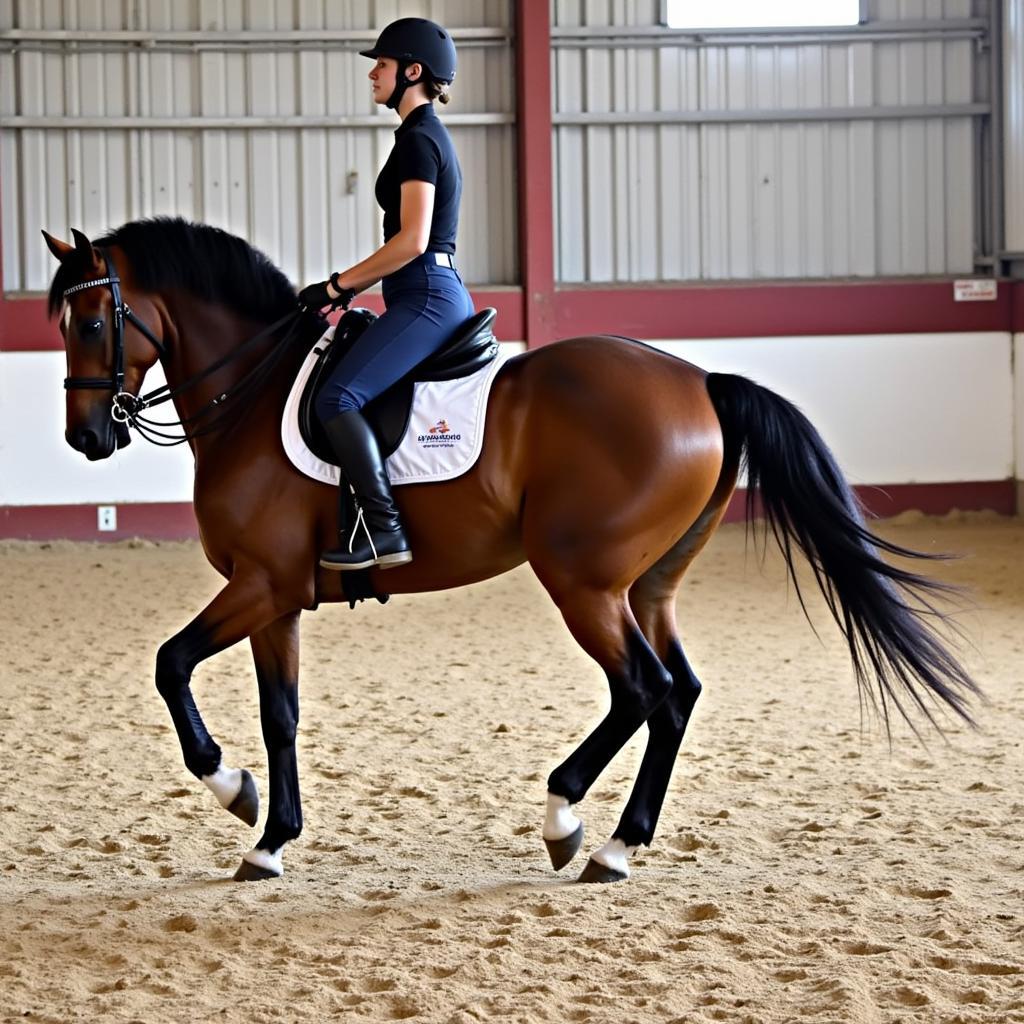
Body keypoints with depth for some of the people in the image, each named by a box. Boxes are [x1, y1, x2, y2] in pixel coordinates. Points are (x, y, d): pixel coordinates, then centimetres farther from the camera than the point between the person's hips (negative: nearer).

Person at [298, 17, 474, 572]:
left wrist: (337, 285, -14)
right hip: (439, 295, 11)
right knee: (348, 394, 19)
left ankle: (382, 530, -24)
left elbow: (411, 240, -20)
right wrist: (352, 286, 17)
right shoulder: (429, 136, 20)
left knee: (337, 398, -22)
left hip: (426, 297, -11)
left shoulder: (418, 140, -11)